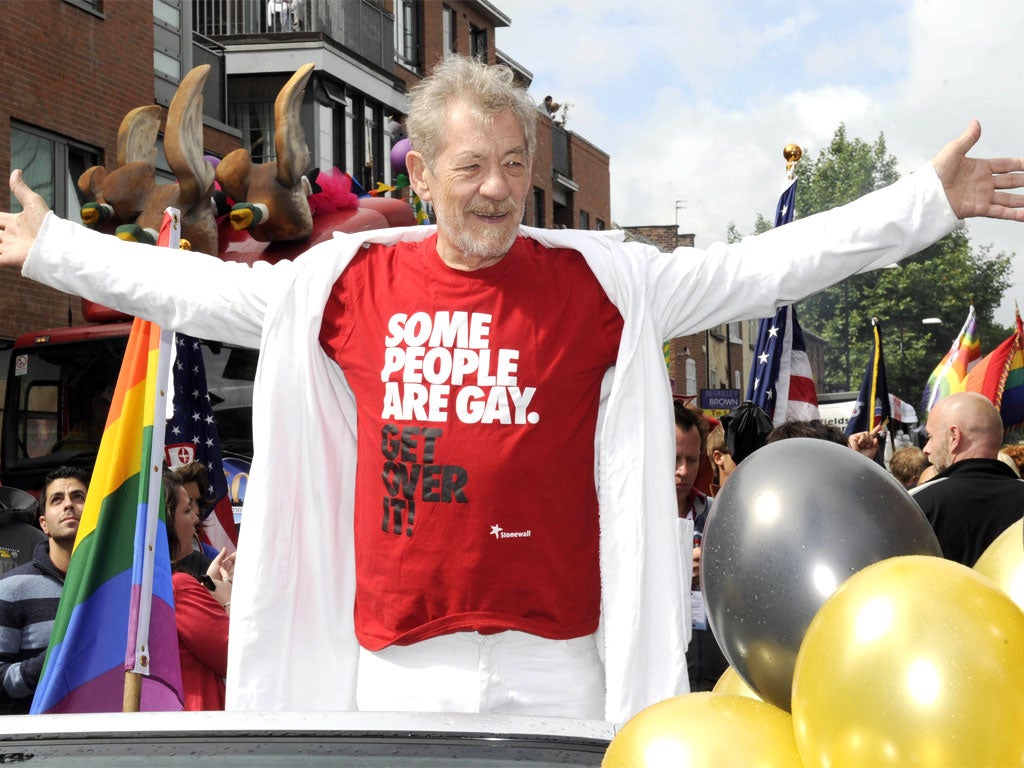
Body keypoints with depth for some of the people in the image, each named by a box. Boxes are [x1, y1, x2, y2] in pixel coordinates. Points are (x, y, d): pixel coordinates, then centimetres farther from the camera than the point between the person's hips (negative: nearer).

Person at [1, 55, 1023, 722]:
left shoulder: (601, 281, 0)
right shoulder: (348, 281, 4)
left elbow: (758, 270, 0)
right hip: (396, 664, 1)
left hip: (554, 661, -1)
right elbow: (197, 290, 14)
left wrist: (929, 202, -3)